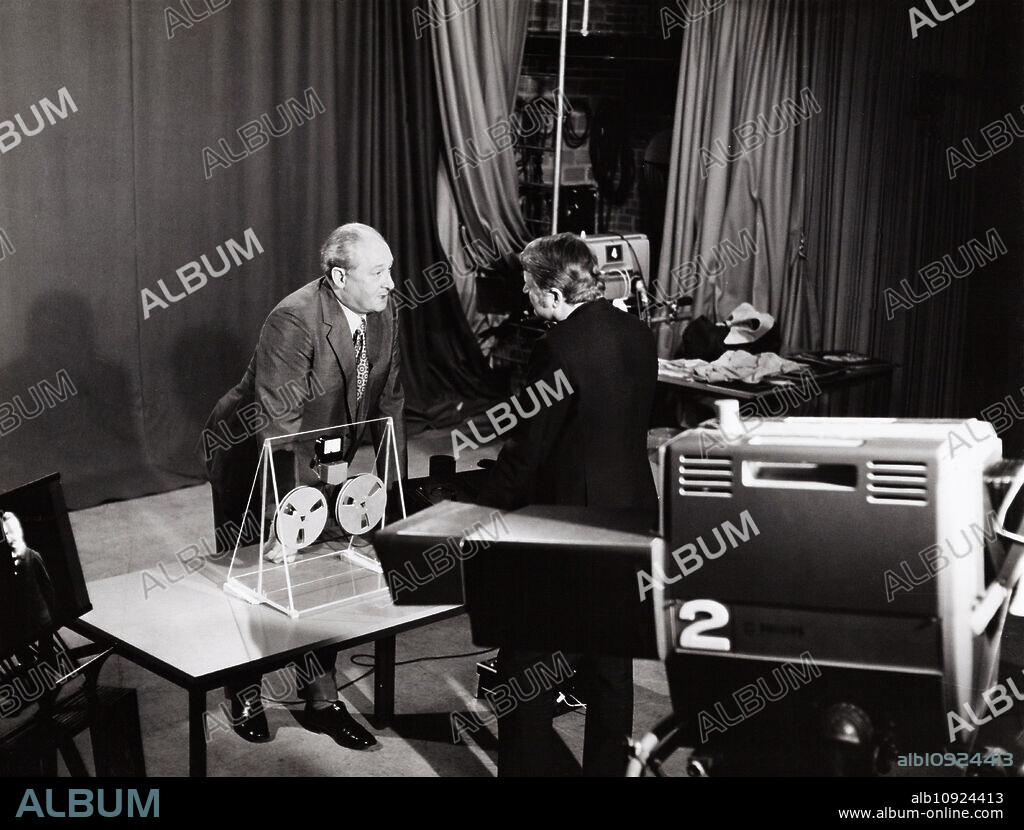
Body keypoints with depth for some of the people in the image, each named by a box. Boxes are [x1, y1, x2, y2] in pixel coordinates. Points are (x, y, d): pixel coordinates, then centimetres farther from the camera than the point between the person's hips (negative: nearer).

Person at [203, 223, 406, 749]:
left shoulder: (382, 316, -9)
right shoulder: (293, 321, -32)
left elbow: (388, 402, -2)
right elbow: (278, 424, -36)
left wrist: (394, 487, -7)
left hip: (319, 465, 6)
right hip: (251, 457, -6)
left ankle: (321, 698, 23)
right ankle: (246, 695, 30)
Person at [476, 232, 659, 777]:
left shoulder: (560, 349, -20)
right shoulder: (637, 334, 3)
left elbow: (525, 448, -17)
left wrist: (481, 514, -7)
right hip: (631, 516, 8)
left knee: (526, 661, 6)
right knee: (612, 660, 19)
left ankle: (525, 765, 13)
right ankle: (607, 763, 31)